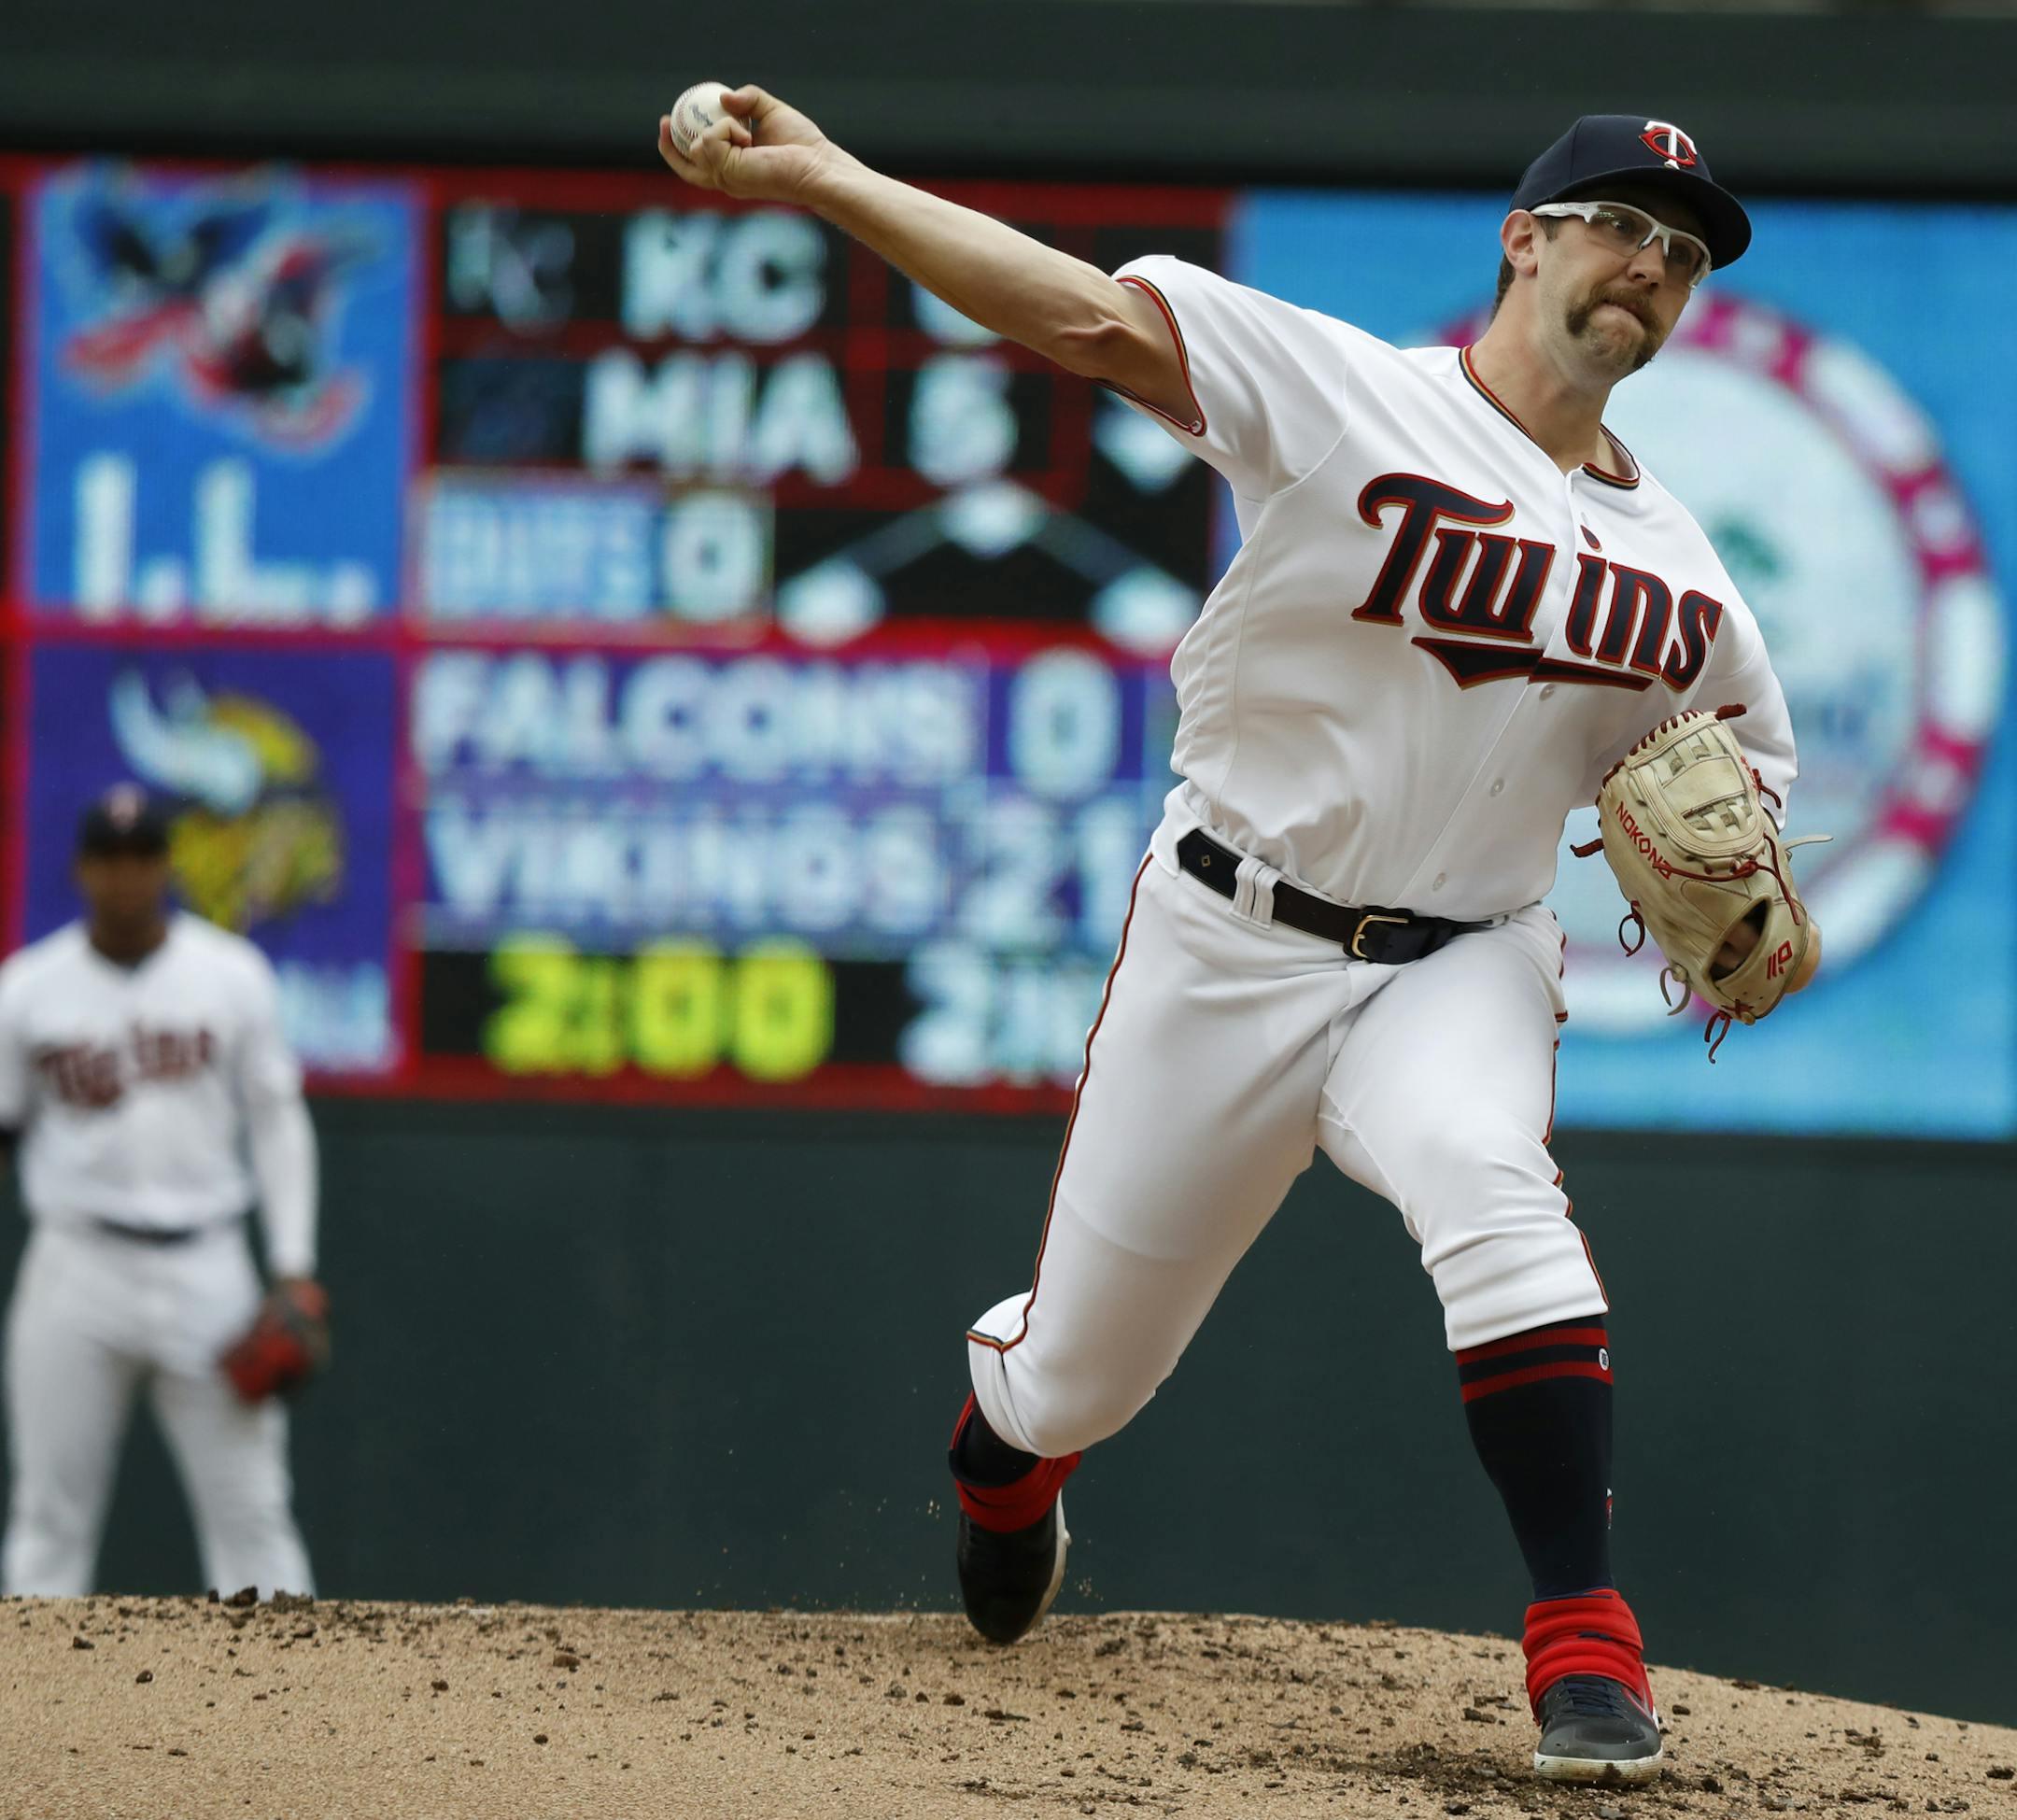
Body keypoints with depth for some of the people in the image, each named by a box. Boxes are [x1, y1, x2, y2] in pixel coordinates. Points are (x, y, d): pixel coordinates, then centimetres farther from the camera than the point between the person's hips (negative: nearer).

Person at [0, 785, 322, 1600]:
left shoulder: (233, 976, 3)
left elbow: (276, 1119, 7)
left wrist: (294, 1267, -1)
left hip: (206, 1269, 0)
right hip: (75, 1269, 0)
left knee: (252, 1511, -1)